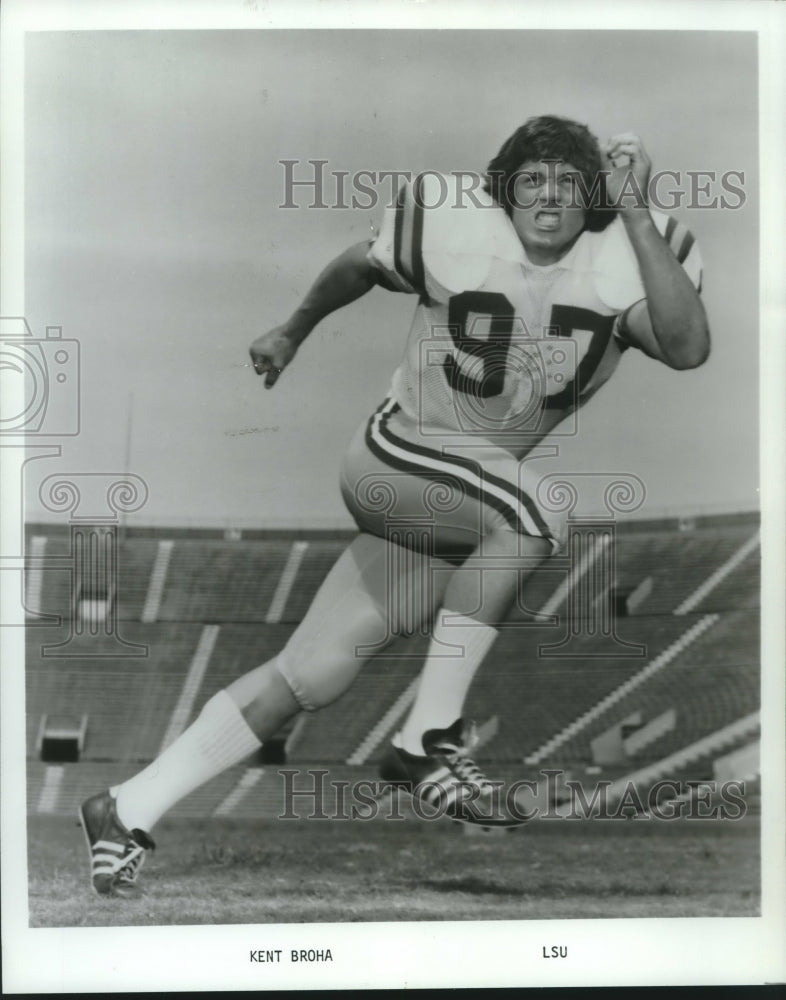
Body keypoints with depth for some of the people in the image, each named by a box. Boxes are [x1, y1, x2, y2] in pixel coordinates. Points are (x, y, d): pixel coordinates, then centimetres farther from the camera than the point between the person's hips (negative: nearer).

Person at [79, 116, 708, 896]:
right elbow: (359, 265, 9)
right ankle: (428, 738, -21)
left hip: (479, 511, 4)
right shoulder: (455, 228, -11)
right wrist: (292, 333, 23)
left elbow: (687, 349, -24)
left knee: (308, 677, 2)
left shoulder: (624, 261, -7)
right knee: (530, 517, -32)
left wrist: (636, 216, -25)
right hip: (395, 457, -3)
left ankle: (126, 812, 12)